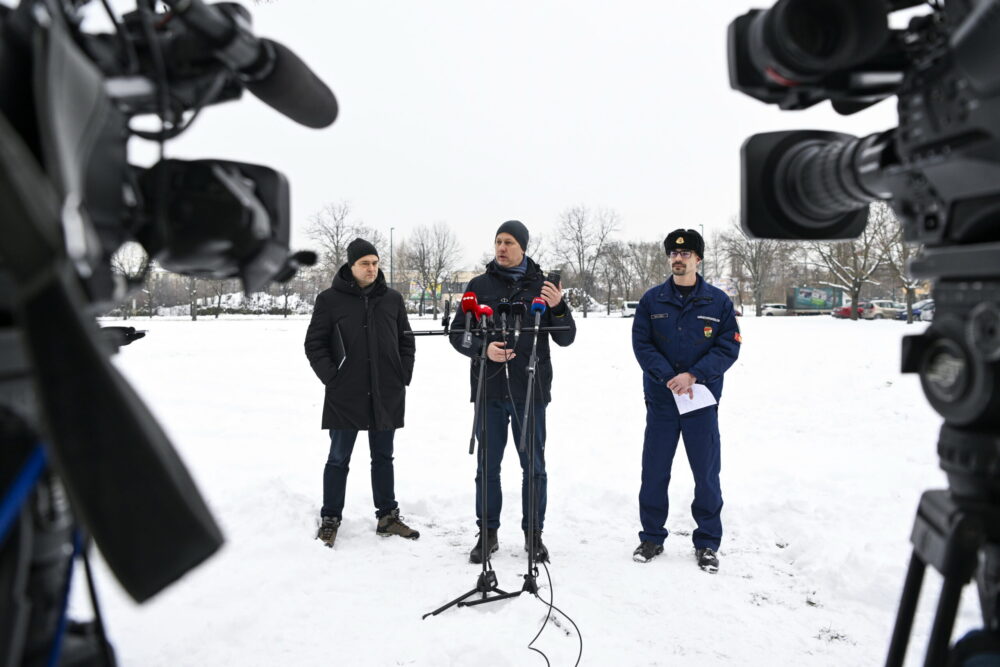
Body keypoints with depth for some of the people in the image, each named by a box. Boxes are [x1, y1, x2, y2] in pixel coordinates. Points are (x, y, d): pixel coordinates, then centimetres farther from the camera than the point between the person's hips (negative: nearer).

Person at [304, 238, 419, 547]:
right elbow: (314, 344, 0)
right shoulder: (329, 299, -3)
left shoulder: (392, 299, 6)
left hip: (387, 396, 3)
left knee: (383, 458, 13)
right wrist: (332, 378, -8)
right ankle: (330, 520, 19)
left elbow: (406, 341, 13)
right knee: (339, 459, 6)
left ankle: (387, 517, 24)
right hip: (345, 396, -3)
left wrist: (403, 377, 4)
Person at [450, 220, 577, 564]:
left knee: (533, 466, 8)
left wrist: (558, 307, -16)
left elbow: (566, 339, 2)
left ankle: (534, 534, 22)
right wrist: (483, 348, -14)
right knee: (488, 467, 9)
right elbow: (457, 333, 5)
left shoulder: (542, 285, 4)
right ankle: (488, 533, 23)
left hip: (531, 391, -1)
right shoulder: (479, 285, 6)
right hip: (489, 390, 1)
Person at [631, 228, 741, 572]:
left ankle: (707, 542, 23)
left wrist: (693, 375, -16)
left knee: (706, 473, 7)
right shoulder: (652, 300, 2)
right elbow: (641, 345, -3)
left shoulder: (718, 301, 0)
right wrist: (670, 378, -15)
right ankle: (652, 537, 24)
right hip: (661, 399, 1)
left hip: (703, 400, 0)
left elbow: (729, 347, -3)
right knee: (654, 471, 8)